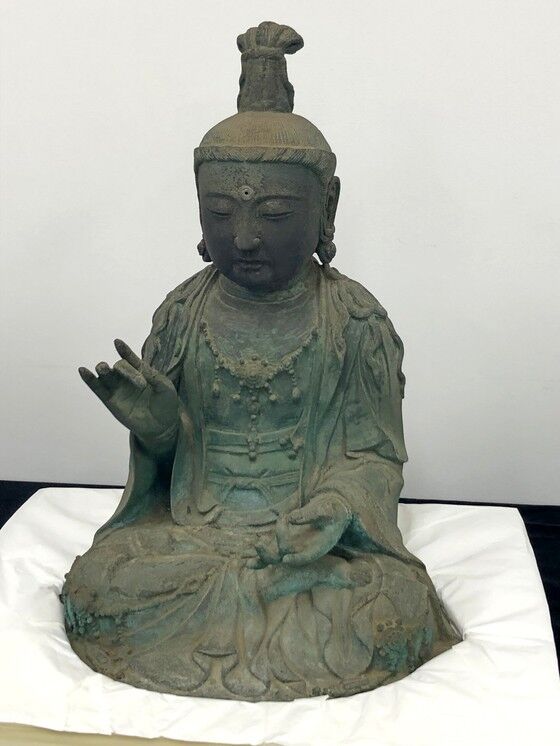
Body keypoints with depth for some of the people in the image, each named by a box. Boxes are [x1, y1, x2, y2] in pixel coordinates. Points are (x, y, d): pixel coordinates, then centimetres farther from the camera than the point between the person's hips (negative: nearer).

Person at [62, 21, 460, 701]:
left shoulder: (355, 318, -5)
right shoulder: (183, 312, 0)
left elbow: (376, 451, -2)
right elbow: (166, 445, 7)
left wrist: (333, 509, -22)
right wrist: (152, 421, -17)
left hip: (316, 534, -1)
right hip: (193, 525, 1)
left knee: (395, 614, -28)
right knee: (95, 587, -24)